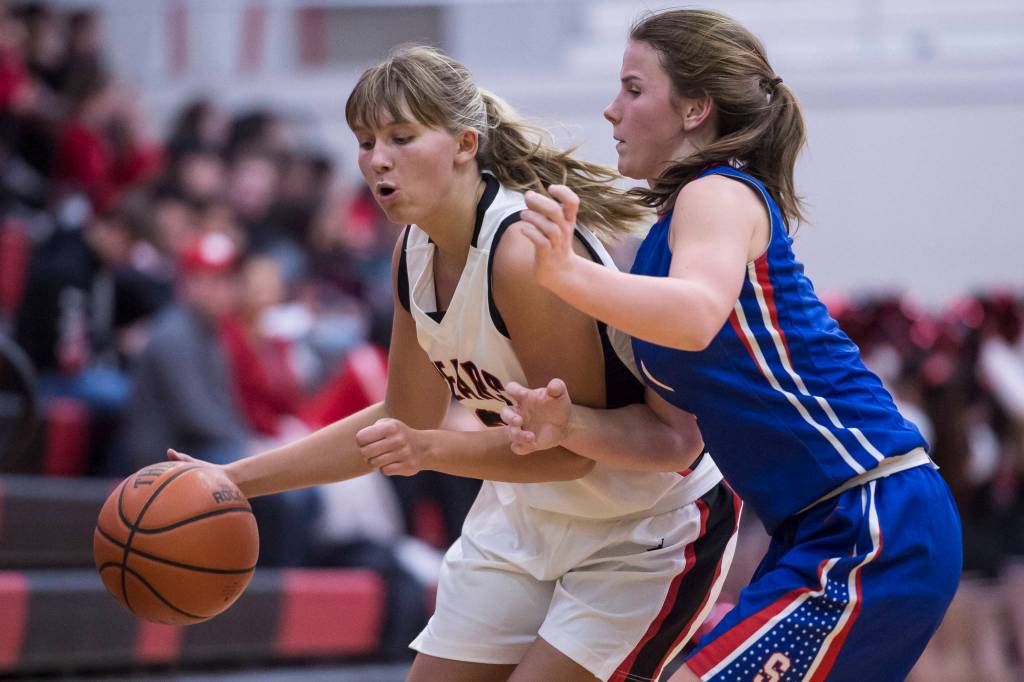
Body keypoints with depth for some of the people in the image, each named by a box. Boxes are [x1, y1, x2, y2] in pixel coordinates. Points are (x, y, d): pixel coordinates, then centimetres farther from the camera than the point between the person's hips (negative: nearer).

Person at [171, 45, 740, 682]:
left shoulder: (525, 251, -29)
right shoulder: (416, 252, -3)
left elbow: (572, 447, -23)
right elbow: (403, 422, 9)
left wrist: (431, 450, -32)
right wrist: (236, 480, 6)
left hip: (649, 531, -8)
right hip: (525, 514, 8)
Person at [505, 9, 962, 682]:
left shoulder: (722, 194, -11)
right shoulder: (666, 230, 17)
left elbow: (696, 315, -35)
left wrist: (567, 274, -49)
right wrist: (568, 426, -6)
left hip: (875, 534, -10)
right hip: (822, 532, 10)